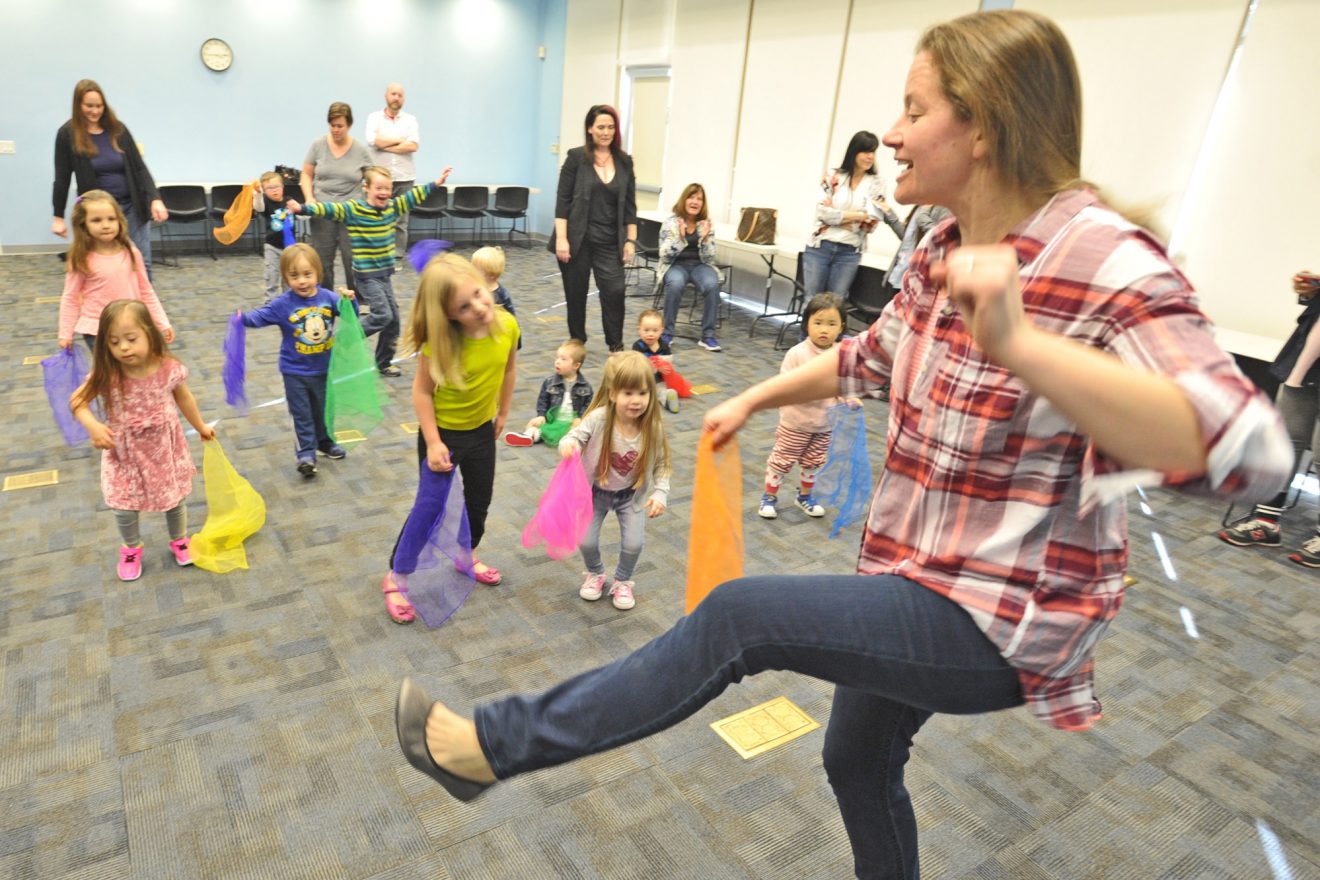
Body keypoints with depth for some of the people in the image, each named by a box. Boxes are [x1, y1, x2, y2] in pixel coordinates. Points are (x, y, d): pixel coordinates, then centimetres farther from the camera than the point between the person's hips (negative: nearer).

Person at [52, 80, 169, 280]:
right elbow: (62, 178, 0)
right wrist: (58, 216, 0)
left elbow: (139, 167, 2)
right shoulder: (68, 134, -4)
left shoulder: (117, 129, 1)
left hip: (131, 206, 2)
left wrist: (154, 199, -12)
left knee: (142, 263, 2)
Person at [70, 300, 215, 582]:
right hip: (125, 453, 0)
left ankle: (179, 542, 45)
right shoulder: (106, 375, -21)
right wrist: (93, 427, -28)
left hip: (165, 448, 0)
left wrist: (201, 427, 13)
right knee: (124, 507, 11)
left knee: (174, 500, 17)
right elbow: (77, 401, -8)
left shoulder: (168, 369, -19)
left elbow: (184, 399, -1)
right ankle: (131, 549, 41)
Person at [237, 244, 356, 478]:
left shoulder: (328, 298, -6)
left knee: (324, 410, 20)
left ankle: (324, 442, 40)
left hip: (324, 369, 3)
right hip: (295, 372, -3)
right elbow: (261, 316, -17)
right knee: (301, 415, 3)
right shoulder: (283, 304, -13)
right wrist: (244, 318, -37)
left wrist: (350, 300, -21)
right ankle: (305, 453, 9)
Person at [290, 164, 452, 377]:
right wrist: (302, 208, -35)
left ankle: (384, 362, 23)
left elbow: (413, 196, 14)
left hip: (385, 274, 7)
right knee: (382, 315, -16)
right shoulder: (352, 210, -10)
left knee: (393, 318, 8)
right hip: (366, 276, -7)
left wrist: (436, 183, 18)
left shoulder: (393, 207, 5)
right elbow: (328, 209, -20)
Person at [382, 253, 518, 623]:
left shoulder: (507, 326, -16)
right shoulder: (441, 342, -27)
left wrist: (502, 413, 11)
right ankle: (397, 577, 20)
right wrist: (432, 442, -22)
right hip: (442, 432, -4)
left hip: (482, 431, 5)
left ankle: (467, 555, 46)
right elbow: (422, 391, -20)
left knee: (479, 501, 19)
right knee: (431, 507, 0)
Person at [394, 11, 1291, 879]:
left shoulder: (1107, 265, -20)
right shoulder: (942, 252, 3)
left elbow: (1243, 448, -31)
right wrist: (754, 399, 18)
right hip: (919, 586, 8)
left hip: (999, 624, -8)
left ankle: (497, 743, -1)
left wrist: (1018, 345, -44)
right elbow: (868, 358, 19)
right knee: (858, 759, 24)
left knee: (741, 613, -18)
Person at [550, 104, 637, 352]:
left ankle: (616, 346, 4)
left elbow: (629, 204, 10)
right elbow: (563, 200, -4)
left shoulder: (624, 161, 8)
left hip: (610, 243, 2)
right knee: (576, 294, 7)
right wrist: (561, 238, -12)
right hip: (577, 240, -2)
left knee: (614, 291, -10)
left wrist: (630, 240, 3)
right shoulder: (577, 157, -1)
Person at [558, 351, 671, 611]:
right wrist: (568, 444, -43)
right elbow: (575, 436, -20)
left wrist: (660, 493, -18)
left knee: (634, 543, -6)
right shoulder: (599, 418, -28)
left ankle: (623, 581, 28)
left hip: (632, 493, 1)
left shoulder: (653, 427, -21)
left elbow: (661, 464, -9)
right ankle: (595, 574, 36)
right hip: (596, 489, -1)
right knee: (586, 540, -1)